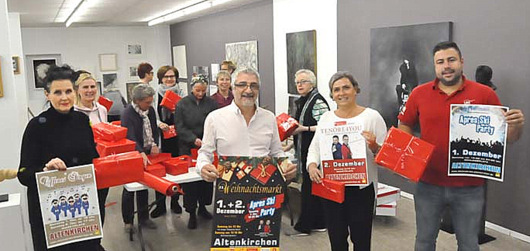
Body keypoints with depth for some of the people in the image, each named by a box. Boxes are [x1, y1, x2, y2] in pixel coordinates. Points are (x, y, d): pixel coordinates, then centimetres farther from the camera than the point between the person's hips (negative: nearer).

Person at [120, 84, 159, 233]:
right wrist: (142, 153, -42)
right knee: (129, 189, 6)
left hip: (146, 155, 6)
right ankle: (128, 222, 19)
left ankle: (143, 218, 29)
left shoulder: (150, 110, 2)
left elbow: (154, 130, 13)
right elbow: (131, 138, -30)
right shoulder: (127, 114, -19)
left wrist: (154, 144, -5)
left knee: (143, 188, 16)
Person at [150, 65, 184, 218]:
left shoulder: (180, 94, 7)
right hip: (161, 137, -2)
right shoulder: (156, 93, -1)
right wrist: (159, 124, -17)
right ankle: (160, 204, 13)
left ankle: (175, 201, 24)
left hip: (177, 137, 2)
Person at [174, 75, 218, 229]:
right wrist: (194, 139, -17)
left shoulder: (211, 103, 3)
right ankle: (192, 213, 12)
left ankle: (202, 207, 28)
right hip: (188, 148, -2)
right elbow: (179, 127, -4)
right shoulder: (182, 104, 0)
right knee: (189, 180, 1)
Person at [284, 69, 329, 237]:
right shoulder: (302, 102, 15)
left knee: (308, 187, -3)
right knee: (315, 187, 14)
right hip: (305, 150, 9)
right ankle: (319, 223, 23)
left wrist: (304, 128, -22)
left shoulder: (318, 101, -13)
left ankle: (303, 226, 6)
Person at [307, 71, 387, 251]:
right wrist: (312, 165, -7)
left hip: (361, 187, -3)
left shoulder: (372, 116, -2)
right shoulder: (326, 118, 9)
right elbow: (314, 148, 12)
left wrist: (374, 147, -22)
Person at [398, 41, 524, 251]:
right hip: (428, 184, 1)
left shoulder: (485, 94, -4)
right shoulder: (419, 93, -1)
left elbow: (507, 137, 1)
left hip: (469, 188, 0)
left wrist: (516, 125, -21)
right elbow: (404, 127, 8)